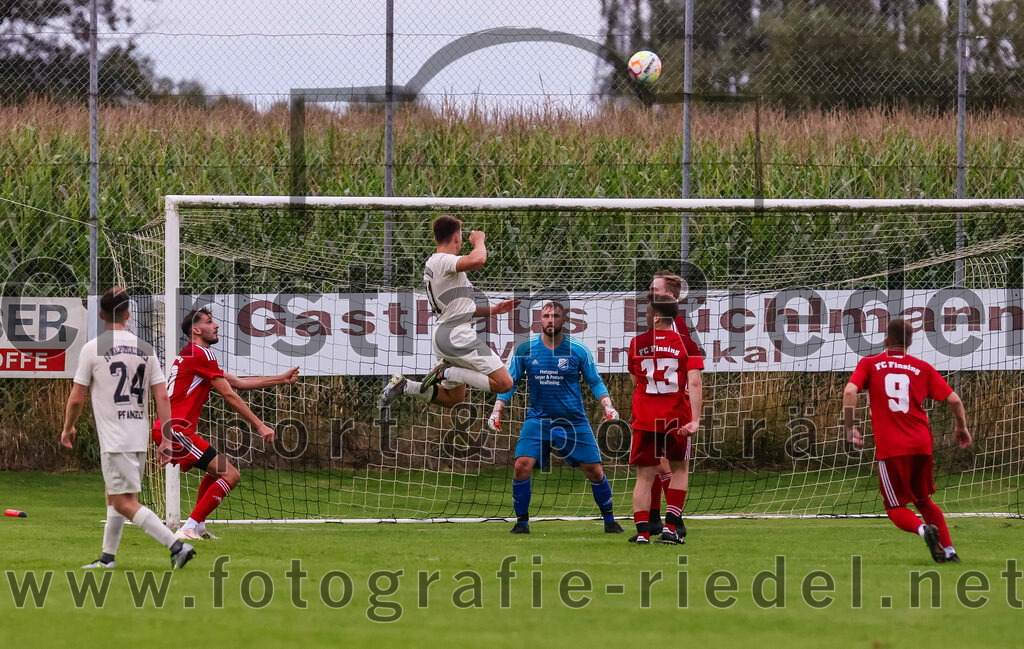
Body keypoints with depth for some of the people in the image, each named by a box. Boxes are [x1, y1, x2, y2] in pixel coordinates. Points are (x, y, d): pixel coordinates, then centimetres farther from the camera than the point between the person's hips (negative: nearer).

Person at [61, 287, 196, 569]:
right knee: (114, 497, 20)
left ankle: (177, 546, -19)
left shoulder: (93, 348, -7)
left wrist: (68, 428, 15)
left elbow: (76, 398, -3)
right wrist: (167, 440, 4)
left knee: (125, 503, -7)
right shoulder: (145, 349, 5)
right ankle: (107, 558, 25)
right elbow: (162, 397, 1)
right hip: (140, 437, 6)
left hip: (114, 438, -6)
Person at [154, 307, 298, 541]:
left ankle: (198, 527, 22)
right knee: (230, 475, -14)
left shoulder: (191, 355, 24)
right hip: (176, 430, -11)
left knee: (217, 469, 30)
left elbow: (237, 382, 26)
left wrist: (280, 379, 27)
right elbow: (228, 394, -10)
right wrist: (260, 425, -7)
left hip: (165, 429, 11)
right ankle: (188, 529, -17)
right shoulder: (201, 353, -7)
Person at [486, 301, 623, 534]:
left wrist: (608, 406, -8)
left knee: (594, 470, -2)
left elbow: (595, 382, 6)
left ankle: (609, 519, 20)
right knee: (522, 465, -18)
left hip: (573, 419, 0)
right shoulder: (525, 349, -2)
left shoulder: (579, 351, -4)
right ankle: (522, 522, -2)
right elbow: (510, 382, 7)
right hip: (538, 417, 0)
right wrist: (497, 410, -2)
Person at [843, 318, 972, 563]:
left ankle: (923, 529, -23)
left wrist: (849, 428, -3)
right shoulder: (922, 368, 10)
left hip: (890, 448, -3)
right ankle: (949, 550, 12)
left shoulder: (869, 364, 6)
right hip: (922, 444, 3)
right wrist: (962, 428, 23)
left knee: (896, 508, 7)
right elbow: (953, 399, 6)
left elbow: (850, 391, -11)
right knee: (923, 501, 22)